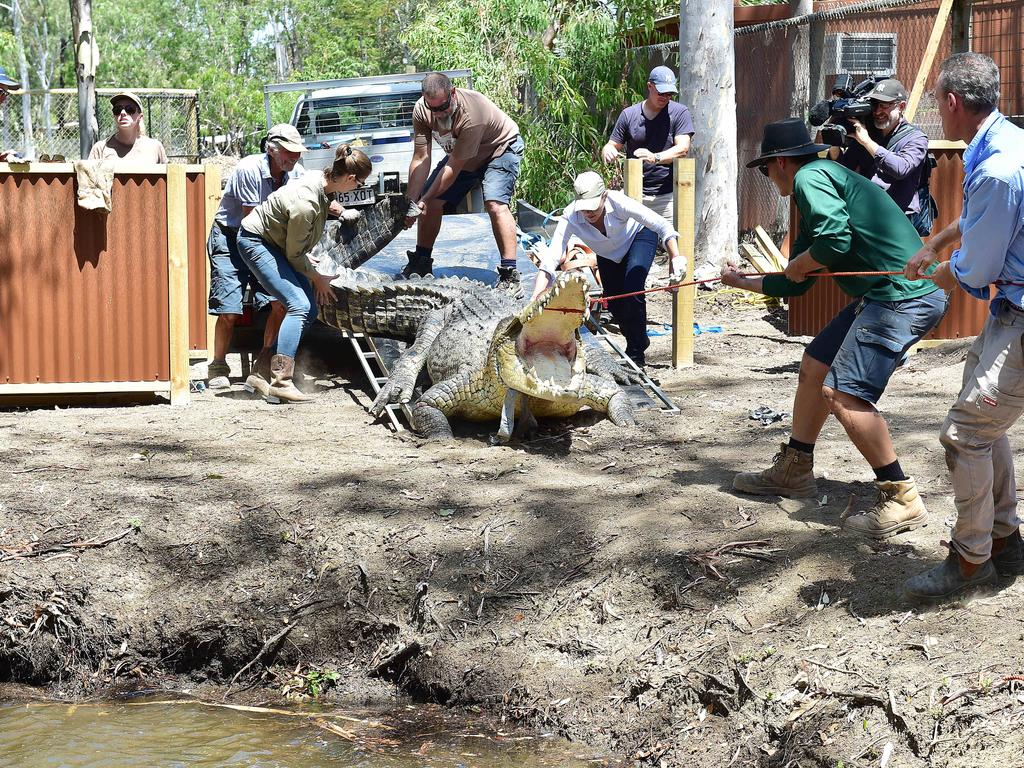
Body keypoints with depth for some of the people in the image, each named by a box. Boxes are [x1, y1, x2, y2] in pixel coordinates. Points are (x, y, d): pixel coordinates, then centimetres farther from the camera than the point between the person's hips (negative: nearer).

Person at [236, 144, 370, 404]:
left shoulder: (321, 180, -8)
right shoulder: (304, 204, -34)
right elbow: (294, 253, -20)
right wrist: (316, 278, -5)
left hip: (276, 242, 10)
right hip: (255, 242, -10)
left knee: (309, 309, 4)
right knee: (299, 305, -22)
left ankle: (264, 371, 8)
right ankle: (281, 383, -27)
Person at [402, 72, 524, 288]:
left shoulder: (471, 115, -41)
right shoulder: (422, 110, -23)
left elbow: (454, 167, -34)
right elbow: (421, 159, -19)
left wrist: (424, 200, -30)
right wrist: (412, 203, -25)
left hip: (500, 148, -7)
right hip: (460, 153, 7)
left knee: (495, 204, -27)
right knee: (431, 201, 0)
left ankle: (510, 274, -28)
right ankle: (421, 262, 18)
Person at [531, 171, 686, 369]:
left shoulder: (617, 202, -41)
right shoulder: (571, 217, -36)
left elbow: (663, 226, -37)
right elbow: (549, 260, -40)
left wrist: (676, 258, -50)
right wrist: (536, 299, -52)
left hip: (639, 236, -3)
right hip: (608, 254, 3)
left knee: (632, 289, -23)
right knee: (615, 304, 4)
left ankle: (636, 353, -7)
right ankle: (639, 342, 35)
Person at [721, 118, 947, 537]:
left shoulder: (810, 177, -8)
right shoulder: (825, 182, 24)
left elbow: (835, 239, -25)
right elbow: (794, 285, 30)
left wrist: (799, 264, -5)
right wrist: (742, 281, 44)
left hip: (903, 295, -11)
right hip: (880, 296, 11)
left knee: (841, 393, -15)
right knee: (814, 365, 19)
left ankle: (901, 499, -7)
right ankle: (793, 470, 33)